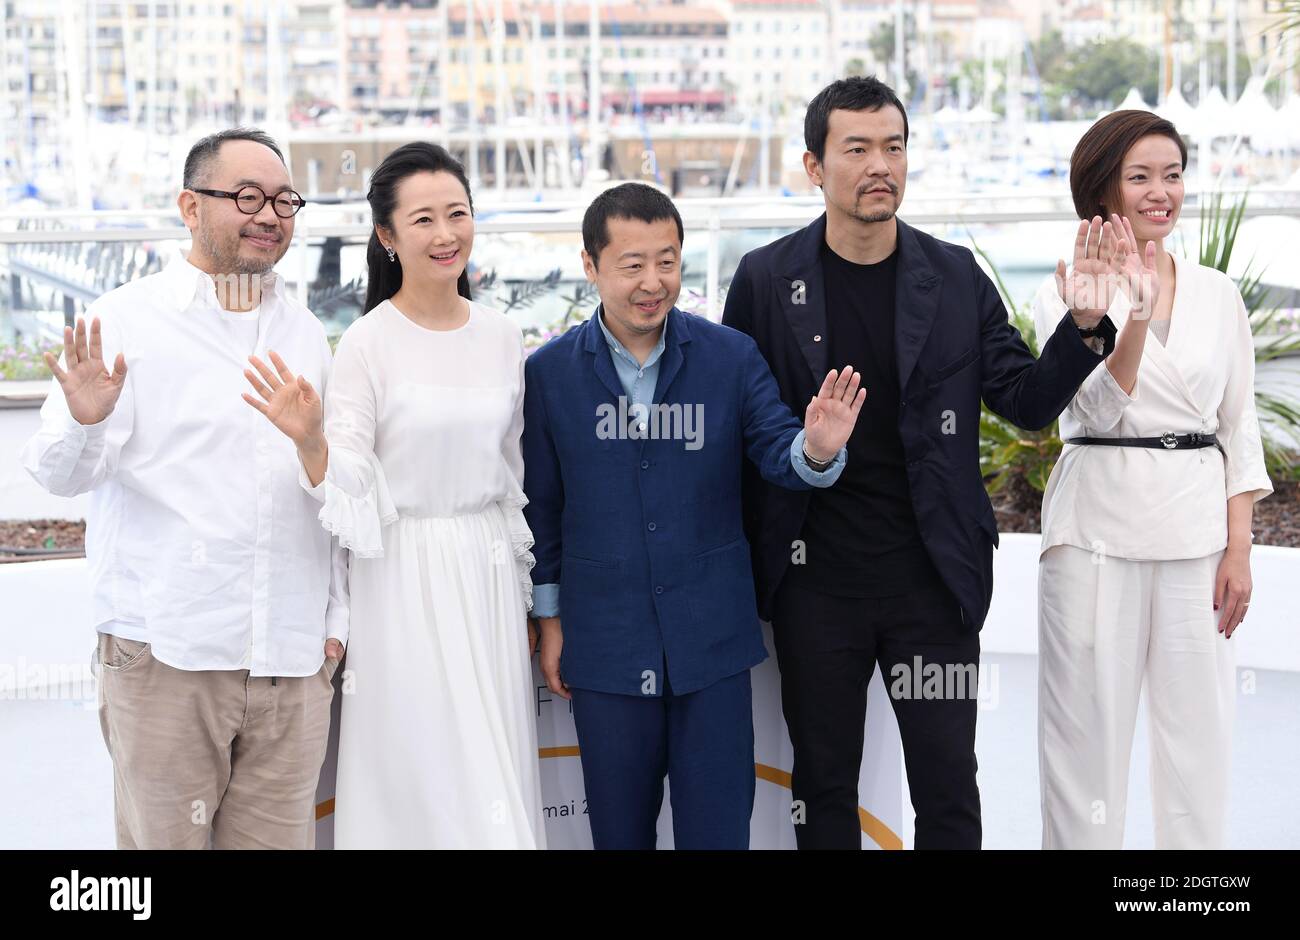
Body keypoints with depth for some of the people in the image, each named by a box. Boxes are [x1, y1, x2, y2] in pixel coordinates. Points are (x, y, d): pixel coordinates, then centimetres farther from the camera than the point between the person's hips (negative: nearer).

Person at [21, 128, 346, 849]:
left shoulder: (305, 331, 14)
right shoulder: (124, 321, -1)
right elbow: (61, 472, -7)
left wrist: (334, 615, 14)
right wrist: (86, 421, -28)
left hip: (294, 665, 4)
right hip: (166, 655, -4)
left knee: (279, 839, 6)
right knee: (163, 837, 0)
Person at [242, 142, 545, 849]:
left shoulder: (503, 338, 6)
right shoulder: (368, 344, -9)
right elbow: (351, 493, -10)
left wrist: (527, 590, 17)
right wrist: (311, 442, -30)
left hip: (490, 574, 5)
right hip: (406, 577, -4)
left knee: (495, 777, 9)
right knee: (421, 773, -1)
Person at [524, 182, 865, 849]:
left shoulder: (730, 356, -3)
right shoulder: (549, 371, -2)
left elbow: (777, 453, -5)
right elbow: (541, 505, 5)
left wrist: (817, 450, -29)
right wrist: (549, 618, 8)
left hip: (712, 642, 0)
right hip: (605, 642, 0)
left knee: (717, 826, 6)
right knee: (619, 830, 13)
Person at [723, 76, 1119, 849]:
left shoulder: (955, 278, 2)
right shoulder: (766, 280, -2)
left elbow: (1028, 401, 2)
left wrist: (1084, 324, -16)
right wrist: (741, 567, 0)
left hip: (931, 575, 1)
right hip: (816, 578, 0)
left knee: (948, 790, 5)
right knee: (824, 787, 12)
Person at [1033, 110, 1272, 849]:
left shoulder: (1217, 294, 9)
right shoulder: (1069, 291, 0)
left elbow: (1240, 427, 10)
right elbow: (1100, 407, -13)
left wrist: (1239, 549, 2)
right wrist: (1132, 316, -30)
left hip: (1197, 524, 3)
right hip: (1098, 524, -3)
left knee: (1198, 728, 5)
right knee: (1089, 726, 1)